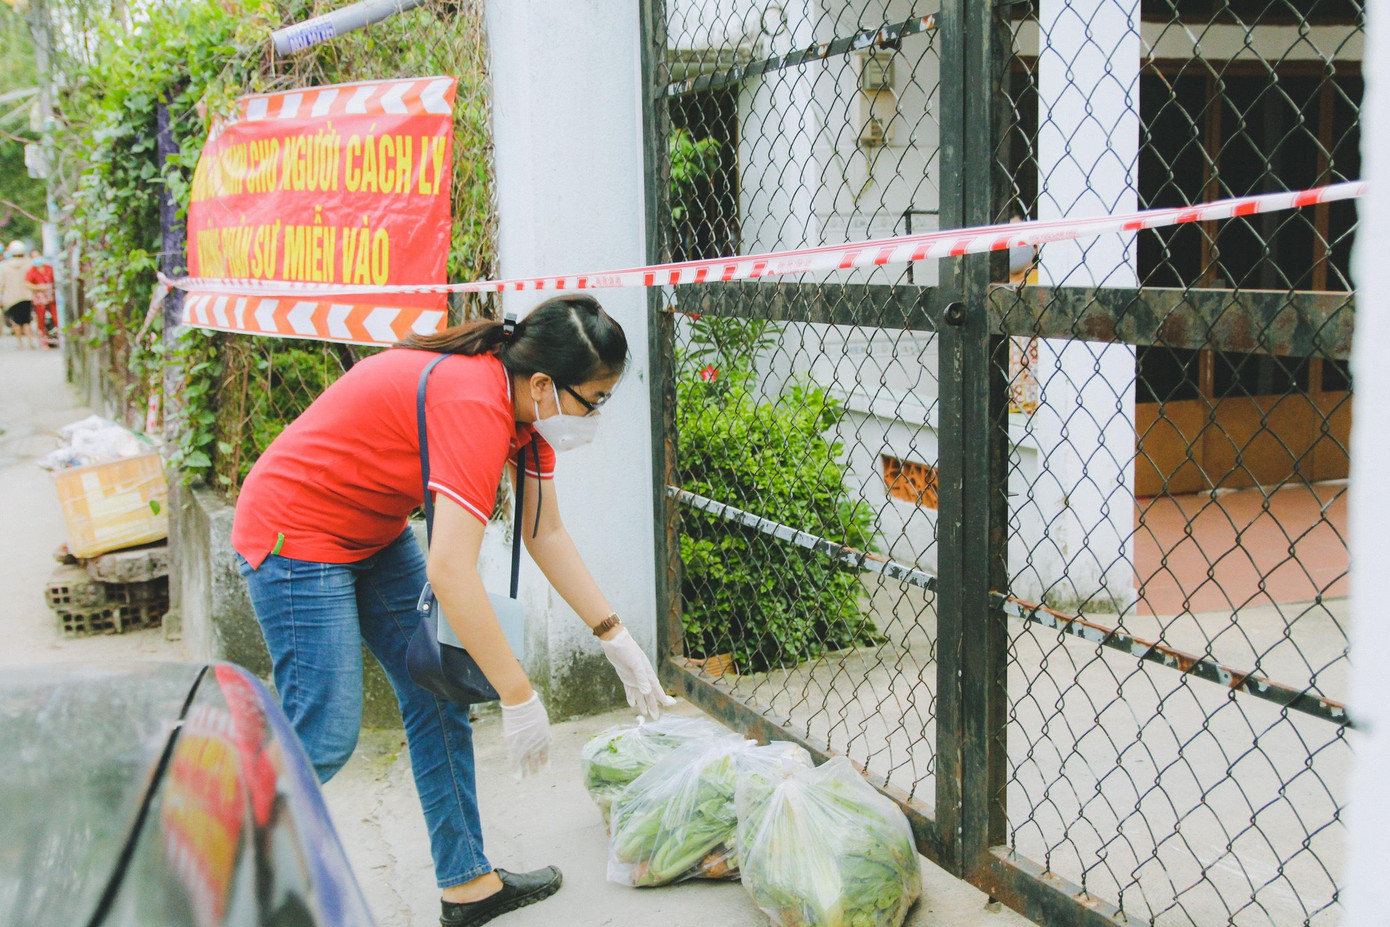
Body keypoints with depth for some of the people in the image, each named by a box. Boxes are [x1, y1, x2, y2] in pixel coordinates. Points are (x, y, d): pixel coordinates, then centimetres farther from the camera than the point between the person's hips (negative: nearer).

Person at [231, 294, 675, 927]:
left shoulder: (528, 401, -4)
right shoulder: (474, 404, -32)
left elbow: (546, 534, 4)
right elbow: (451, 572, -37)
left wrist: (617, 641, 2)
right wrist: (519, 699, -31)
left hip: (376, 535, 9)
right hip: (296, 534, -9)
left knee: (440, 699, 7)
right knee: (326, 739, -11)